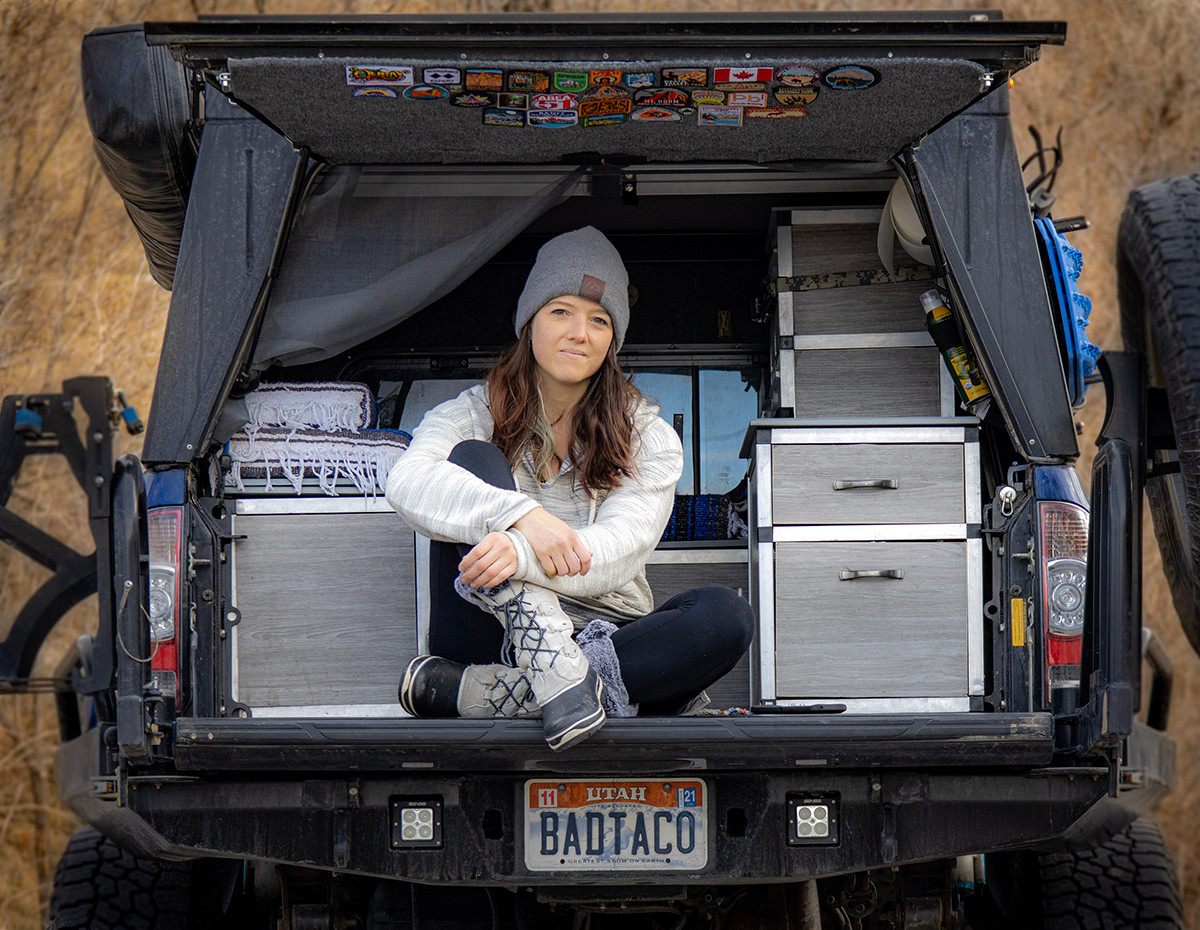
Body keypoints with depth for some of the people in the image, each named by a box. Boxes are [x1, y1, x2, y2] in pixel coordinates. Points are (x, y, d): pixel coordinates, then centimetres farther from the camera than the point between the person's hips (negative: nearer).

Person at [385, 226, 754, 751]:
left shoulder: (647, 437, 9)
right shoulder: (474, 414, 8)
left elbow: (619, 551, -10)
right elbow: (408, 483, -15)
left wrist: (521, 555, -31)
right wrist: (523, 516, -32)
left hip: (604, 642, 1)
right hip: (493, 640, -1)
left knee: (726, 617, -28)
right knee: (474, 460, -17)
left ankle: (471, 691, -37)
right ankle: (555, 673, -40)